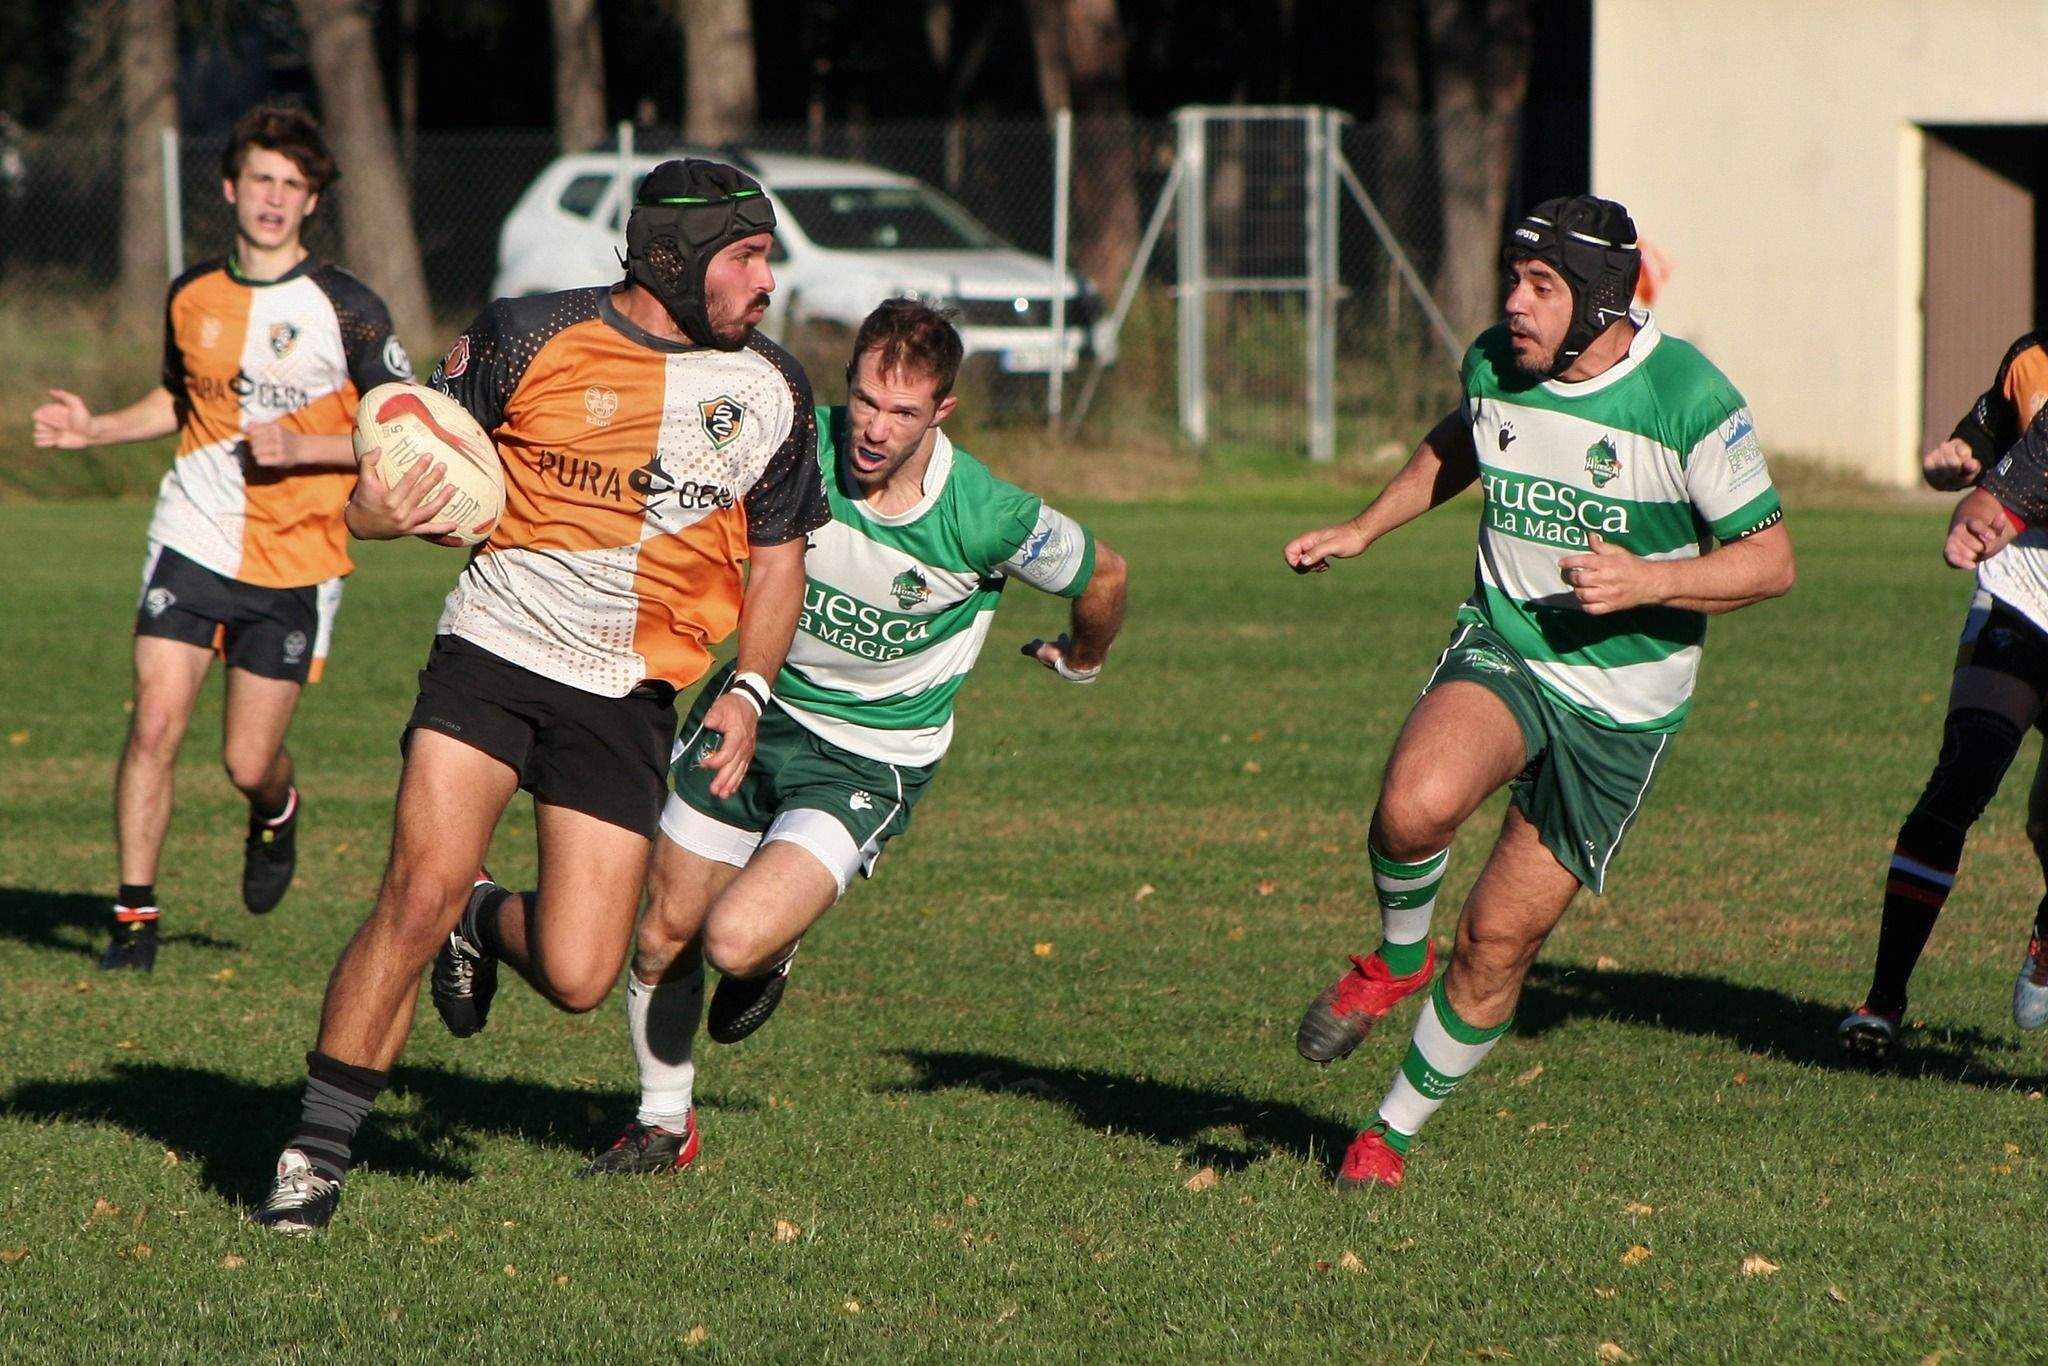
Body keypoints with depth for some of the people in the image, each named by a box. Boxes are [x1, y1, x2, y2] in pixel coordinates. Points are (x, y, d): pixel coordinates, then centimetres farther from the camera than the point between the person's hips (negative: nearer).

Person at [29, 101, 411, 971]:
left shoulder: (346, 310, -7)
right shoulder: (192, 296, 6)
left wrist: (300, 448, -17)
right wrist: (94, 429, 9)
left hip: (296, 565, -3)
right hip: (193, 541, 3)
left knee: (248, 762, 0)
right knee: (155, 723, -12)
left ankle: (276, 812, 37)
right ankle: (135, 914, -2)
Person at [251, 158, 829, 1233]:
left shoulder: (770, 391, 4)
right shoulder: (530, 339, -5)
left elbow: (776, 554, 16)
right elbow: (417, 450, 1)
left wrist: (746, 691, 2)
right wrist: (381, 508, -23)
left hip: (628, 699, 3)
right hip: (494, 651, -2)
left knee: (578, 978, -6)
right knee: (420, 891, -20)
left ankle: (488, 926, 31)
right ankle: (317, 1149, -7)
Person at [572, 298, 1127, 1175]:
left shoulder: (987, 518, -24)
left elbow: (1103, 575, -2)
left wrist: (1081, 659, 16)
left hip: (871, 762, -4)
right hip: (760, 708, 4)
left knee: (736, 941, -23)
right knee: (664, 933, 10)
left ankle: (774, 955, 16)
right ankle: (663, 1127, 35)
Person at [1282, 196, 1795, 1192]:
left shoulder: (1688, 400, -16)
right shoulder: (1495, 366, -1)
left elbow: (1769, 559, -10)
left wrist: (1649, 582, -24)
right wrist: (1363, 529, 16)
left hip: (1620, 706, -2)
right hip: (1500, 650, 2)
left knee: (1499, 940, 0)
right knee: (1417, 804, -32)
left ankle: (1396, 1128, 21)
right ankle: (1395, 957, 0)